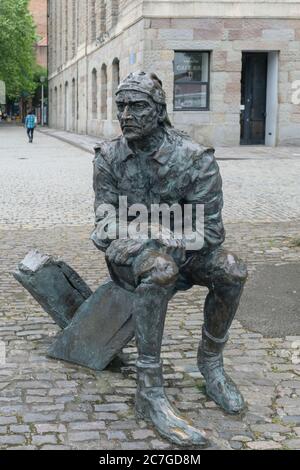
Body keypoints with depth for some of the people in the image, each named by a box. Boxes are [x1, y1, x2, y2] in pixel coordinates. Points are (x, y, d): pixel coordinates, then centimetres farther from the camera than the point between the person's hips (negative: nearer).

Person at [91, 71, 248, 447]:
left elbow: (208, 228, -15)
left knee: (231, 270, -27)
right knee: (159, 269, -37)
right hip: (130, 253, -1)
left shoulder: (194, 158, -13)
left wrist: (172, 242, -27)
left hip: (178, 249, 1)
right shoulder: (109, 157, -6)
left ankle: (210, 360, -2)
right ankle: (150, 391, -33)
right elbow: (106, 216, -5)